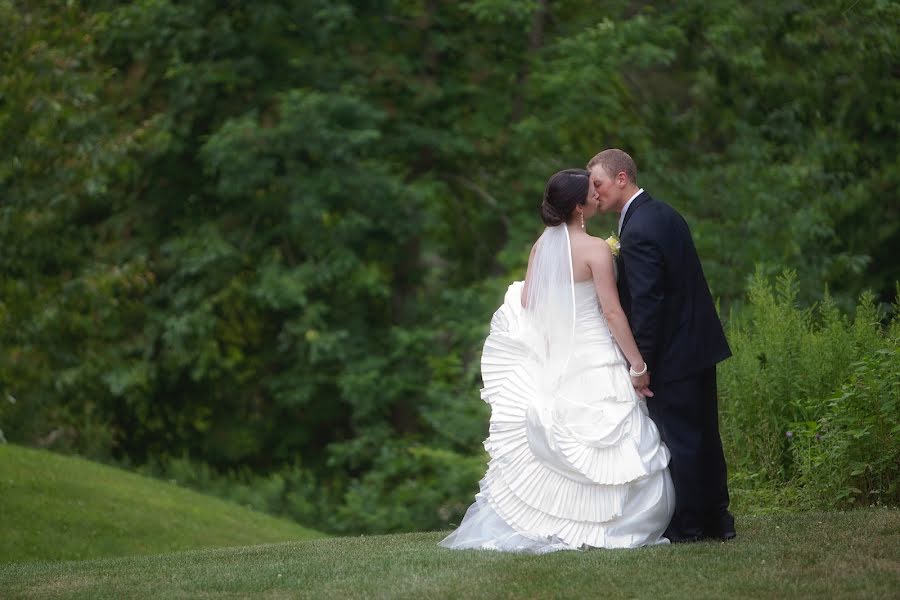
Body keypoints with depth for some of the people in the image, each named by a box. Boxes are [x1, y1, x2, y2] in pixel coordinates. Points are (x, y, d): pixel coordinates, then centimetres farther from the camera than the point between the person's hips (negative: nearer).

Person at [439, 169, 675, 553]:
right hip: (593, 362, -7)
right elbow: (612, 312, -15)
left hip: (554, 361, 7)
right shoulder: (595, 249, -15)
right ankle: (604, 529, -4)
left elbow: (526, 301, 8)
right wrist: (638, 364, -10)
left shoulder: (542, 245, 4)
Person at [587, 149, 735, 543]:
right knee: (703, 436, 15)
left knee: (677, 440, -2)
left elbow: (646, 303, -23)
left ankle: (685, 525, 4)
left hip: (673, 354, -10)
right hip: (700, 344, 10)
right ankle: (716, 520, 21)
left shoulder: (637, 232, -20)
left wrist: (641, 362, -18)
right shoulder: (663, 213, 10)